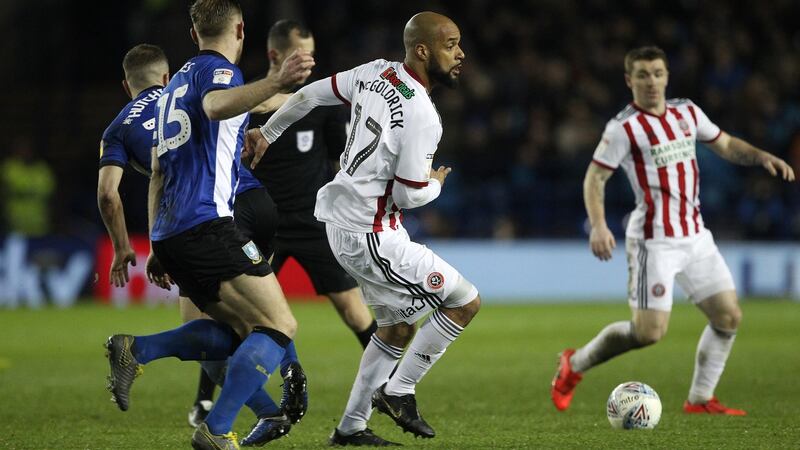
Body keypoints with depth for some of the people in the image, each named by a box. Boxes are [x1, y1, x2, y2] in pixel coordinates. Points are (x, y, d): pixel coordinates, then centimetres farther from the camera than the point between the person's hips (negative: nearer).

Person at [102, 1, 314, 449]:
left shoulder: (175, 85, 26)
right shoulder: (218, 70, -2)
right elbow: (216, 105, -28)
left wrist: (158, 248, 30)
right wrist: (278, 82, -44)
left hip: (170, 232, 9)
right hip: (208, 224, -9)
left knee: (240, 331, 16)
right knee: (280, 326, -8)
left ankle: (136, 349, 2)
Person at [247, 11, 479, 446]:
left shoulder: (375, 73, 2)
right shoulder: (421, 115, -23)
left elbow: (310, 94, 13)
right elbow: (409, 195, -20)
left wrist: (267, 132, 26)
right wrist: (436, 183, 3)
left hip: (343, 225, 9)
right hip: (371, 237, -9)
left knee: (397, 326, 20)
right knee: (465, 301, -2)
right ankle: (398, 392, 6)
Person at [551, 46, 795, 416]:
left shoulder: (687, 112, 9)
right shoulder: (624, 127, -10)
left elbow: (726, 145, 21)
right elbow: (594, 177, -9)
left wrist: (763, 157, 4)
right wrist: (598, 226, -23)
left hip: (695, 236, 7)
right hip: (654, 242, -7)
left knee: (728, 316, 2)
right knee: (649, 332, -11)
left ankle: (700, 399, 14)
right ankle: (575, 364, 10)